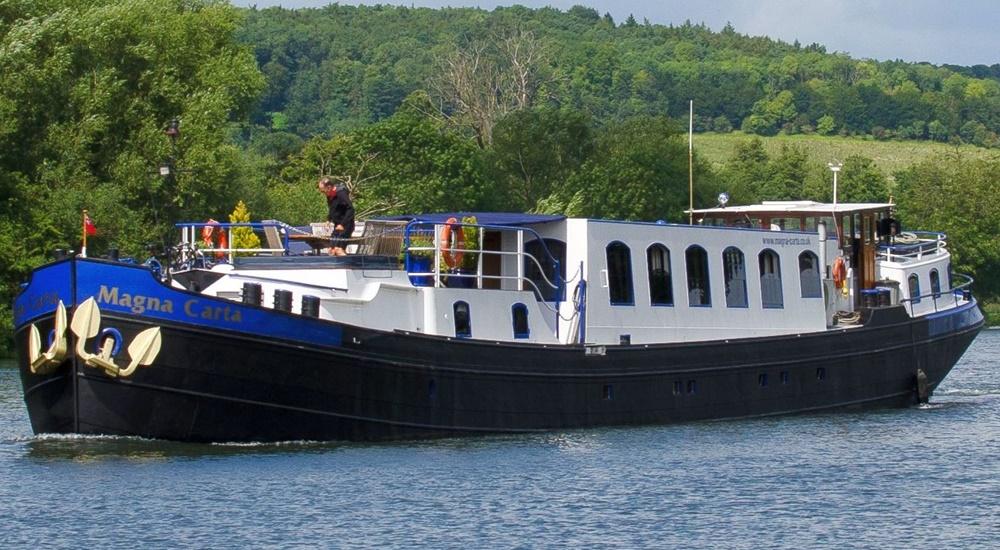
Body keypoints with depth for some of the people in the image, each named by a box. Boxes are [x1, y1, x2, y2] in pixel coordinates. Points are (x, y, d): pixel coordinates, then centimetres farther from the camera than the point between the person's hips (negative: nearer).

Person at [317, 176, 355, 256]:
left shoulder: (341, 194, -19)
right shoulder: (330, 196, 9)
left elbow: (351, 209, -23)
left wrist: (343, 224, -25)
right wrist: (328, 220, 10)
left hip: (345, 226, -9)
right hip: (337, 226, 9)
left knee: (338, 249, -20)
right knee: (332, 250, 8)